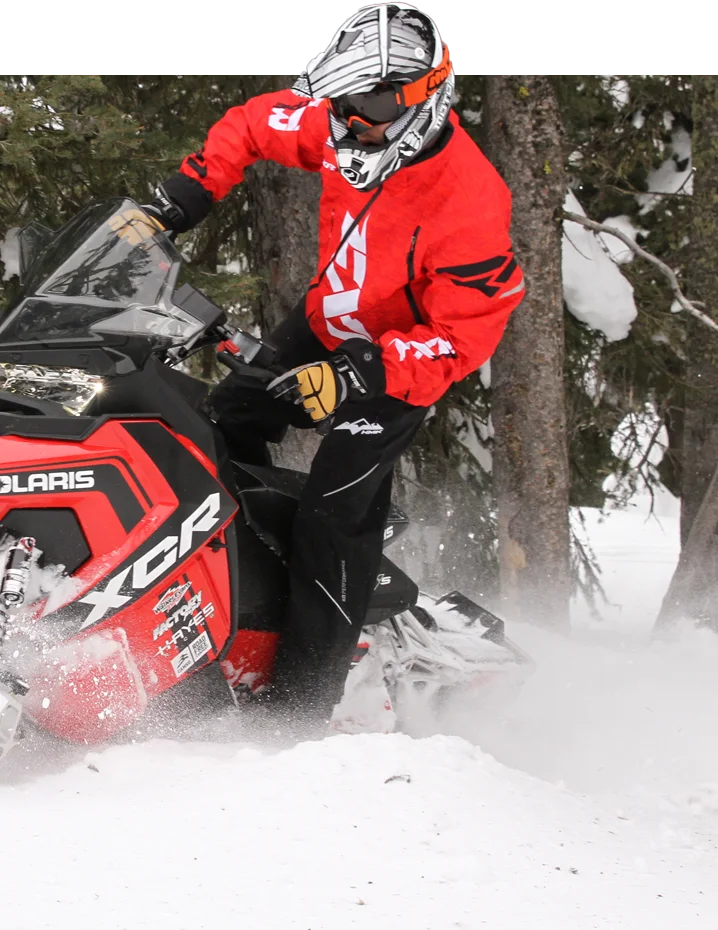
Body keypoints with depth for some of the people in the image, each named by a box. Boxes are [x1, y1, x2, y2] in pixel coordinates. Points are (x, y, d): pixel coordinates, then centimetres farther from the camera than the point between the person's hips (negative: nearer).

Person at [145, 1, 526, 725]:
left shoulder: (473, 206, -35)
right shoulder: (339, 128, -17)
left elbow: (462, 339, -32)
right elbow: (252, 125, 2)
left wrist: (360, 376, -42)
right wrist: (179, 198, -7)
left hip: (402, 361, -8)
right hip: (326, 322, 8)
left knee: (334, 516, -16)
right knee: (221, 425, 14)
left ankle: (304, 700, -12)